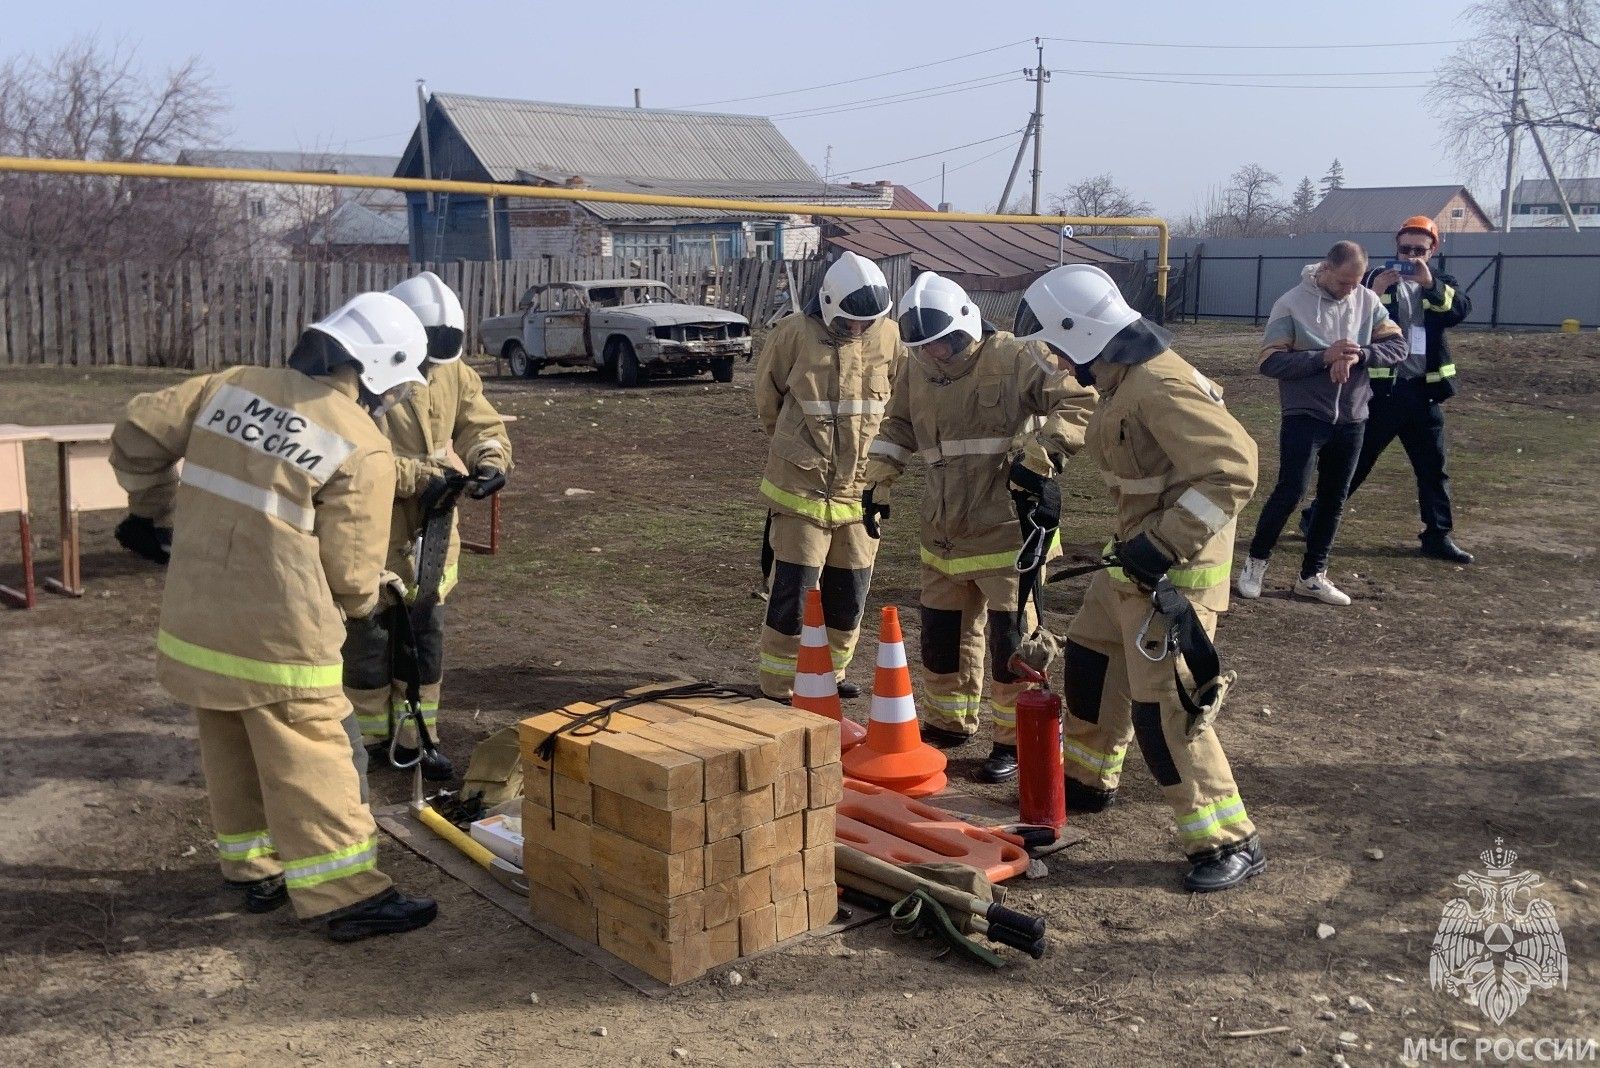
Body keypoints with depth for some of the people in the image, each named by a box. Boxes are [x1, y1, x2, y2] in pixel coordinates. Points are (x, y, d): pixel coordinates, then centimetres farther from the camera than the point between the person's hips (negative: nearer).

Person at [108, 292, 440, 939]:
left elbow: (138, 434, 8)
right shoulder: (364, 449, -14)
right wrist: (369, 600, 12)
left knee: (232, 755, 20)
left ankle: (256, 869, 35)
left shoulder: (234, 385, 4)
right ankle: (347, 898, 12)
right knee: (311, 765, 3)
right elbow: (350, 574, -11)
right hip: (278, 638, -7)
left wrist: (154, 509, 23)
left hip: (194, 621, 7)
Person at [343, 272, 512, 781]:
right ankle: (367, 735, 24)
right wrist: (418, 476, -32)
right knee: (368, 638, 6)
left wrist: (490, 461, -15)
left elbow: (484, 425, 7)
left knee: (426, 634, 12)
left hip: (430, 531, 6)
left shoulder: (454, 373, 1)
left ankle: (413, 738, 26)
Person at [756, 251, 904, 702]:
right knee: (792, 592, -2)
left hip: (859, 490, 4)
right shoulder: (794, 334, -12)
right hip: (800, 488, -4)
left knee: (849, 592, 13)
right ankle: (778, 689, 10)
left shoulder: (888, 336, -2)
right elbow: (767, 398, 3)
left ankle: (829, 673, 32)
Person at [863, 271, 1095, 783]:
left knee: (1010, 637, -2)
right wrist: (879, 479, 16)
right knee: (941, 631, 16)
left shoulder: (1013, 358, -12)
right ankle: (946, 722, 35)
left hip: (1008, 529, -6)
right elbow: (898, 426, 24)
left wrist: (1039, 458, -23)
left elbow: (1078, 402, -15)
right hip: (943, 531, 7)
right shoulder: (916, 371, 8)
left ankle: (1015, 740, 12)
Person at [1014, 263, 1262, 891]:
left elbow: (1233, 469, -29)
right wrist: (1135, 542, 14)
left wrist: (1164, 545, -28)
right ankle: (1087, 779, 43)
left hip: (1174, 570, -10)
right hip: (1136, 557, 10)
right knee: (1090, 659, 22)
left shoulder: (1159, 386, -25)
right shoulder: (1123, 378, 7)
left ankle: (1229, 843, 5)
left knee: (1166, 708, -8)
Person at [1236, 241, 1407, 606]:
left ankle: (1312, 576, 21)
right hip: (1305, 415, -5)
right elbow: (1270, 362, -15)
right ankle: (1256, 561, 11)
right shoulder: (1291, 303, -11)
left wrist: (1358, 355, -19)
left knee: (1333, 498, 9)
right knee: (1291, 491, -10)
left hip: (1351, 418, 5)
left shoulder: (1367, 301, 2)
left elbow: (1397, 346, 0)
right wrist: (1324, 358, -25)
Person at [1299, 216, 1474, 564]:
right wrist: (1373, 294, -26)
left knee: (1433, 466, 8)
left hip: (1424, 390, 4)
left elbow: (1462, 309, -11)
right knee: (1357, 459, 3)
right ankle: (1316, 517, 16)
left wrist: (1430, 283, -23)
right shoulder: (1376, 278, 1)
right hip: (1381, 387, -4)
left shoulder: (1442, 284, 10)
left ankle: (1438, 535, 17)